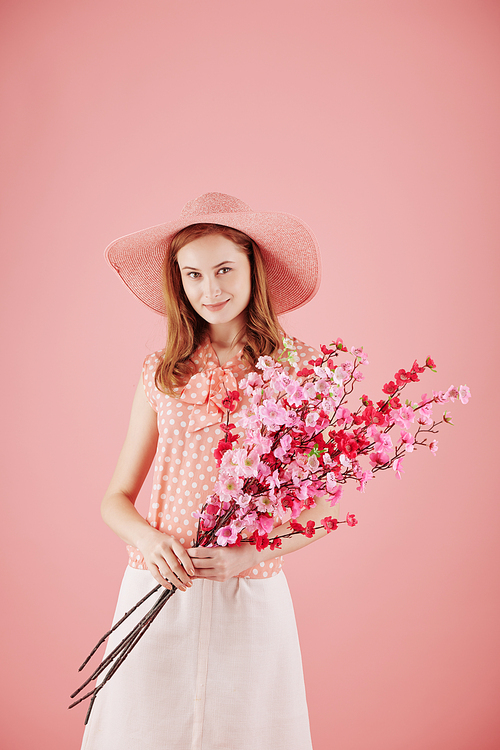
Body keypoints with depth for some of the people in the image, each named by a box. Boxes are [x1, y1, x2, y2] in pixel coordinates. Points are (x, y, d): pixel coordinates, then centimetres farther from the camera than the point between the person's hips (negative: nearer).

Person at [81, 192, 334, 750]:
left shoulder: (296, 370, -2)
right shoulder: (162, 374, 3)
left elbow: (321, 506, -2)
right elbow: (116, 499, 7)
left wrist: (249, 554, -17)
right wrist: (150, 540, -14)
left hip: (250, 600, -1)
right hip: (157, 592, 1)